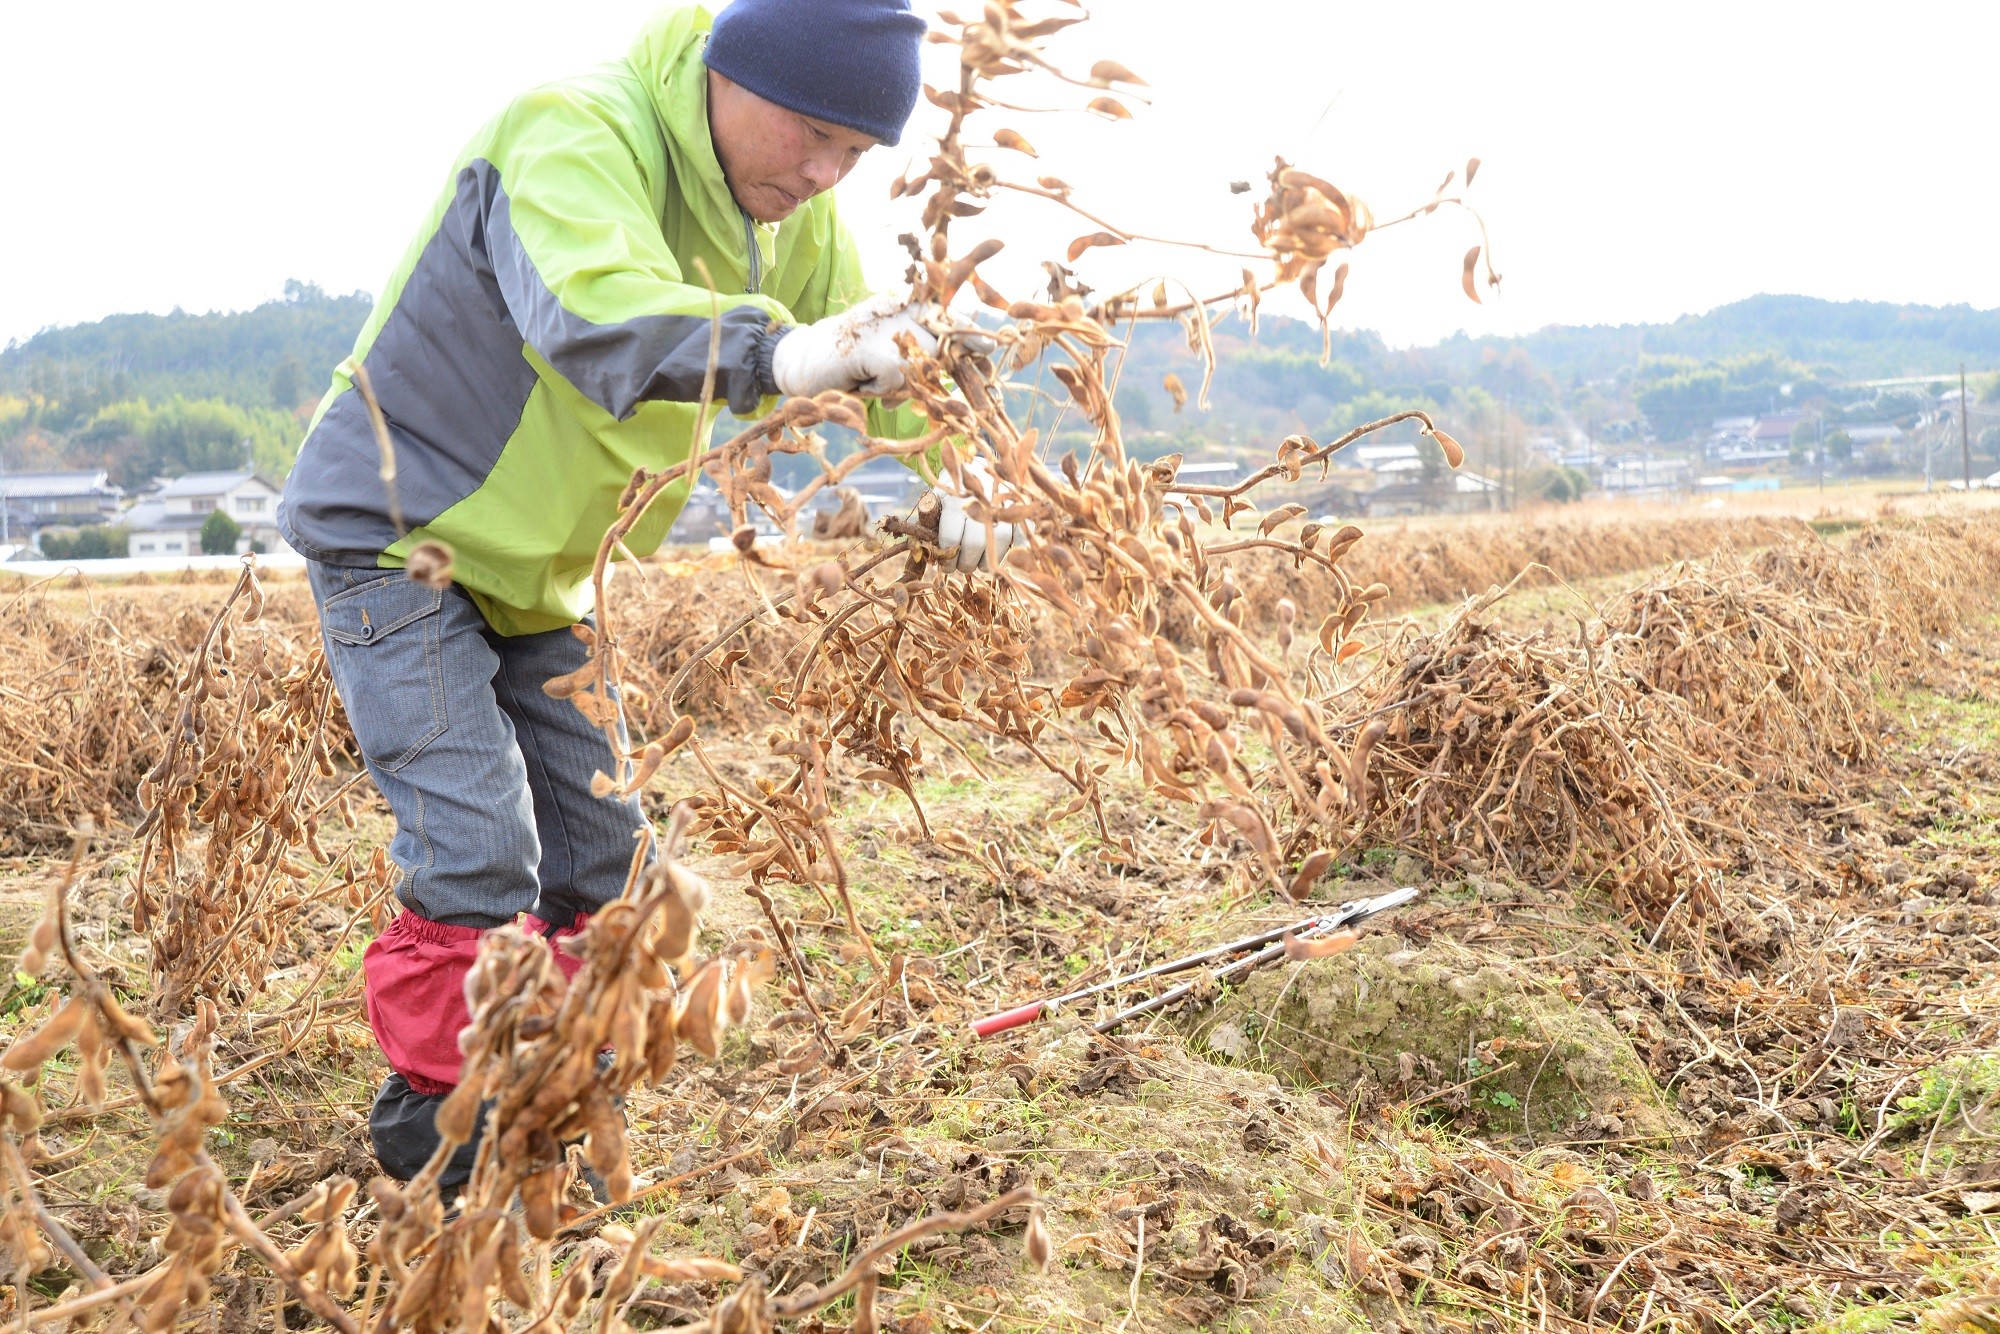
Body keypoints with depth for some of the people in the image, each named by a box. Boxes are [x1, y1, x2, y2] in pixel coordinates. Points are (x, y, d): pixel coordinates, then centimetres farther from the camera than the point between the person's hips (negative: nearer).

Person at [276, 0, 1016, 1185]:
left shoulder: (790, 213, -3)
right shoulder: (573, 137, -28)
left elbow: (877, 353, 2)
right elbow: (595, 310, -47)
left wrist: (948, 483, -18)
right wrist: (777, 354, -65)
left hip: (537, 575, 8)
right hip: (396, 540, -7)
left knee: (595, 842, 7)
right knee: (478, 851, -14)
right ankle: (434, 1117, 4)